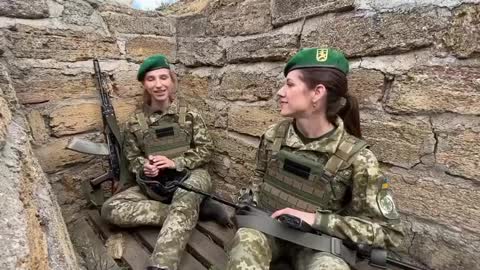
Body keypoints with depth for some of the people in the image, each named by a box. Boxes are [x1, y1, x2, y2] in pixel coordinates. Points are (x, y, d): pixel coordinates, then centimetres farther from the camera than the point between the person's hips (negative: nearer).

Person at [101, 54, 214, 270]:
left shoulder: (189, 116, -4)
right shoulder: (135, 123, 1)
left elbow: (206, 150, -4)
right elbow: (132, 158, 10)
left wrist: (175, 163, -17)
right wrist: (144, 167, -14)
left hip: (190, 176, -3)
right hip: (154, 184, 4)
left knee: (184, 201, -39)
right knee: (110, 209, -17)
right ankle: (185, 217, -20)